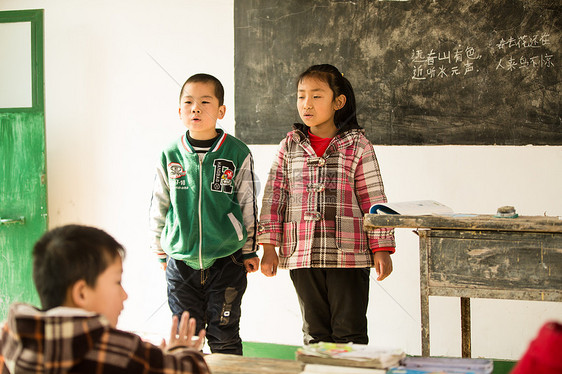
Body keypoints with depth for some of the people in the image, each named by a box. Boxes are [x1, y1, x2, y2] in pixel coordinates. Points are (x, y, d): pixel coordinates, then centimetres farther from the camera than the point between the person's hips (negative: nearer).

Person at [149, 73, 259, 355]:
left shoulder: (237, 153, -4)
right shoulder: (170, 156, 0)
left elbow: (248, 205, 3)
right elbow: (158, 207, 9)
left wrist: (249, 250, 7)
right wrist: (160, 251, 12)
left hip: (226, 260, -2)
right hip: (181, 261, 2)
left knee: (224, 336, 5)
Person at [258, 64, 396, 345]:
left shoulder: (357, 147, 0)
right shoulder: (289, 147, 7)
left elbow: (374, 199, 0)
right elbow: (274, 196, 7)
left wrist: (381, 249, -4)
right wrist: (269, 246, 1)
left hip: (348, 256, -3)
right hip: (302, 256, 3)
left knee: (350, 333, 1)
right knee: (315, 334, 11)